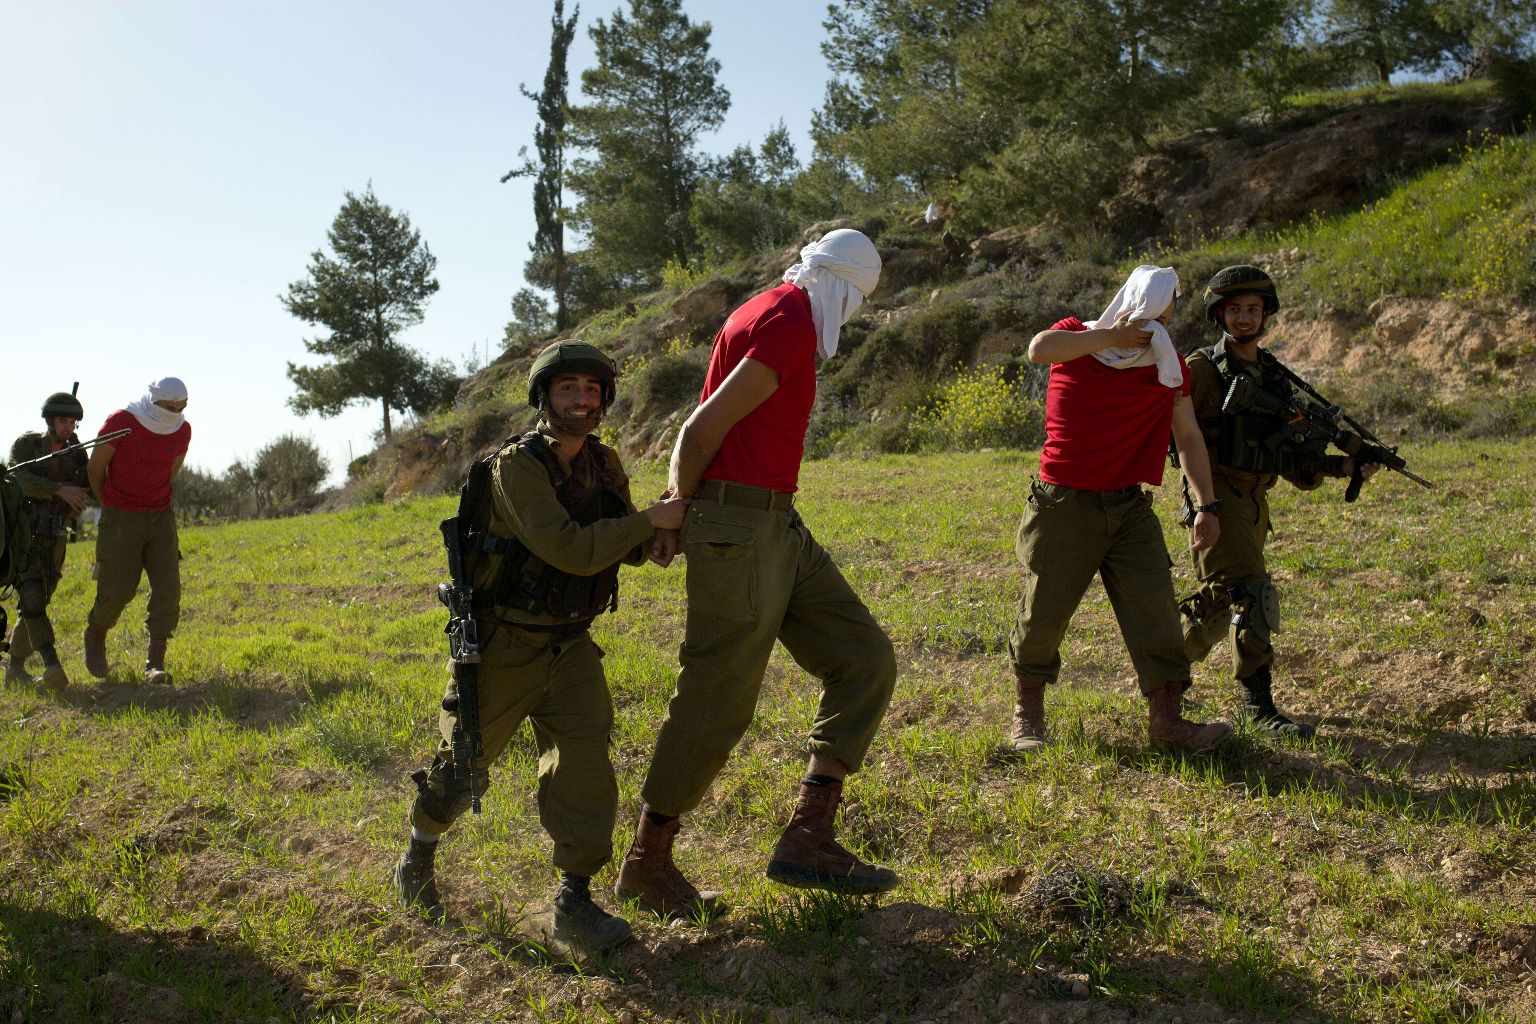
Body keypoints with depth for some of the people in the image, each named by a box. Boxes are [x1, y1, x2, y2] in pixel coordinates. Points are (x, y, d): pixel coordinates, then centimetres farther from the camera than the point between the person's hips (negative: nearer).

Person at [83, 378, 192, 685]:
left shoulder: (183, 430, -3)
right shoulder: (121, 422, -16)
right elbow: (95, 468, -3)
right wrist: (110, 507, 10)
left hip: (160, 517, 3)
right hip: (119, 520, -3)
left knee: (167, 588, -9)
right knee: (117, 590, 0)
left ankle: (155, 664, -4)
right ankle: (95, 636, 33)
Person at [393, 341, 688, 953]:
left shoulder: (605, 465, 1)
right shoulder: (516, 465, -20)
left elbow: (630, 550, 11)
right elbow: (570, 550, -30)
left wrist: (676, 525, -8)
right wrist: (650, 520, -22)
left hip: (569, 644, 5)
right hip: (503, 644, -4)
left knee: (585, 760, -9)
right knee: (463, 765, 12)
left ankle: (574, 903, 0)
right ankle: (417, 863, 39)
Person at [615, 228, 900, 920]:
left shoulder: (770, 314, 20)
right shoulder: (792, 325, -12)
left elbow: (702, 430, 15)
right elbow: (705, 430, -15)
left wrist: (676, 504, 4)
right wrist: (676, 511, -2)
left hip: (779, 528, 10)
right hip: (740, 526, -10)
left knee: (865, 659, 4)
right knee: (717, 702, -2)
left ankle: (808, 837, 3)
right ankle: (646, 863, 14)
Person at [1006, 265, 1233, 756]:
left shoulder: (1167, 363, 8)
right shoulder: (1077, 337, -2)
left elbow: (1188, 436, 12)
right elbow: (1039, 349, -27)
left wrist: (1207, 505, 6)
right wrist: (1112, 336, -18)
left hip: (1130, 508, 4)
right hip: (1064, 506, -3)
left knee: (1155, 610, -4)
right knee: (1043, 614, 5)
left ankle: (1166, 718, 2)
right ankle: (1027, 711, 24)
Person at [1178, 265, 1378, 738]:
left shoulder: (1277, 377, 15)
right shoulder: (1204, 369, -5)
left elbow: (1294, 462, 15)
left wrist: (1344, 466, 0)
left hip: (1255, 503, 7)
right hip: (1216, 498, -7)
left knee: (1222, 601, 14)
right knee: (1253, 594, -14)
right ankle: (1261, 706, -9)